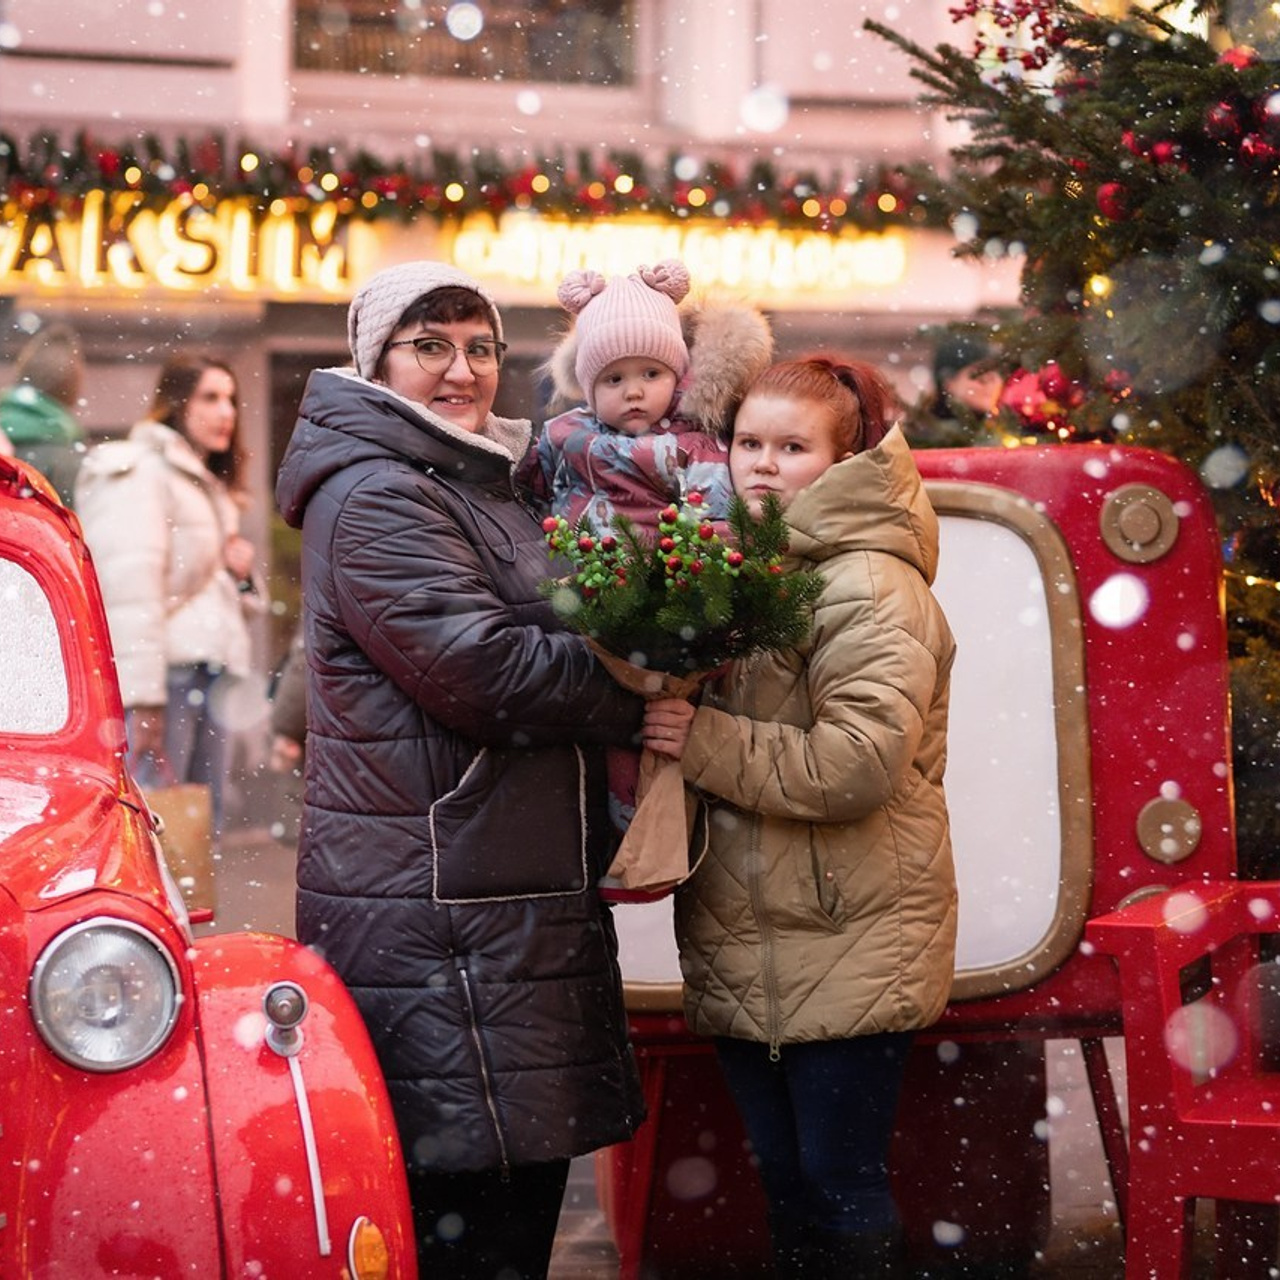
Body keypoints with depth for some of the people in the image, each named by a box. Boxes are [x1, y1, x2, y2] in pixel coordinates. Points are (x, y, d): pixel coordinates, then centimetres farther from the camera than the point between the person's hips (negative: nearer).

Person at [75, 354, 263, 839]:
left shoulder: (207, 483, 23)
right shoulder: (139, 471, -6)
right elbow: (130, 585, -16)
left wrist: (241, 573, 8)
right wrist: (144, 698, -23)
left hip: (207, 674, 9)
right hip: (162, 673, -9)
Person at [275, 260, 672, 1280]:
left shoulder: (487, 485, 21)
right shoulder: (374, 498, -10)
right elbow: (481, 672, -20)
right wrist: (644, 696, -10)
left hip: (521, 904, 10)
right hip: (437, 917, -10)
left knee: (524, 1191, 13)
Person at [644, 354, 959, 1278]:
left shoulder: (871, 589, -13)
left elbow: (856, 765, -24)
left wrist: (700, 739, -19)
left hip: (847, 949, -8)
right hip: (748, 947, 8)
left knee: (841, 1188, -2)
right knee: (786, 1184, 14)